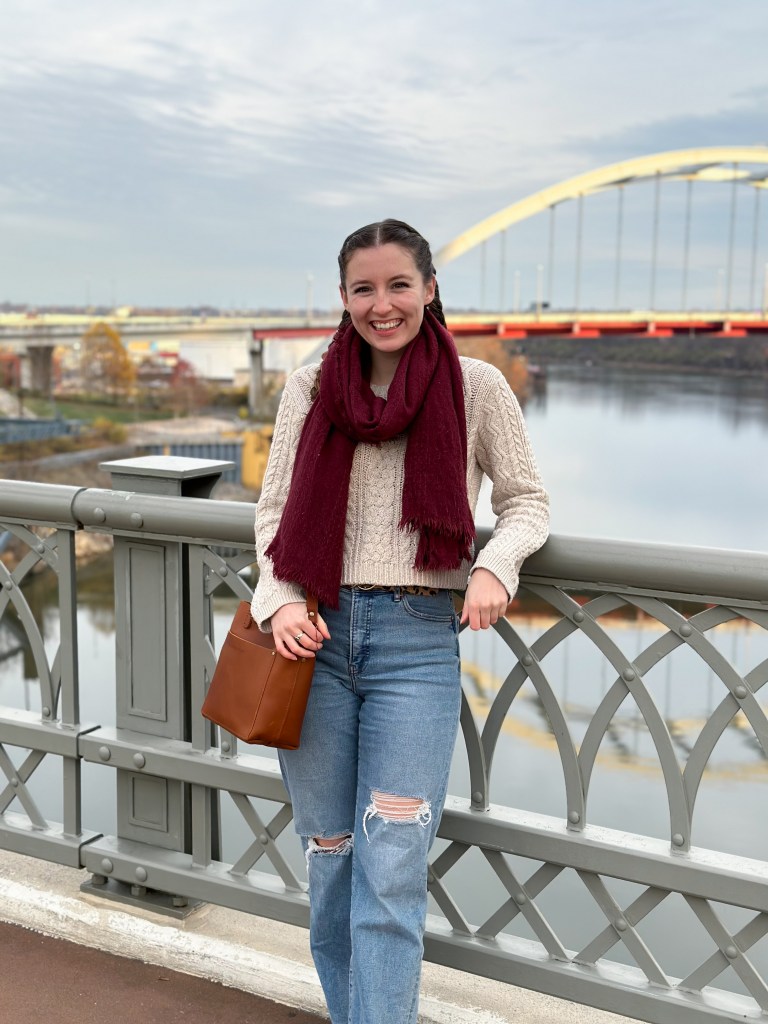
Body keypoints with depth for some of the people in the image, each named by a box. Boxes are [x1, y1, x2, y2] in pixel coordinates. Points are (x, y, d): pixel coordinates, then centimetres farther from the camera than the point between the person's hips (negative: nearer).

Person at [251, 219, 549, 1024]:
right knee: (329, 859, 13)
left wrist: (494, 566, -12)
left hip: (417, 642, -2)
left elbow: (526, 501, 8)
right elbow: (273, 510, 9)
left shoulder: (476, 388, 1)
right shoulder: (309, 389, 6)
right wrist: (280, 601, -8)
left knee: (391, 874, -4)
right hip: (314, 637, 3)